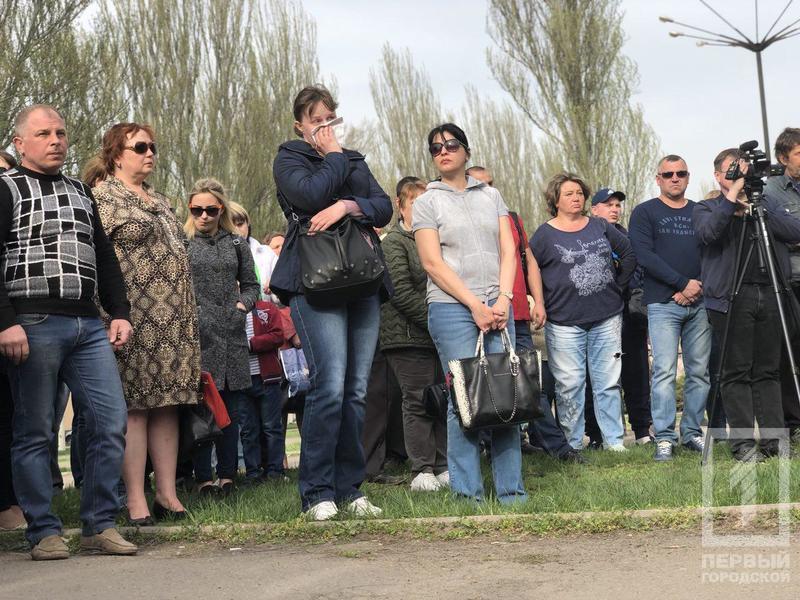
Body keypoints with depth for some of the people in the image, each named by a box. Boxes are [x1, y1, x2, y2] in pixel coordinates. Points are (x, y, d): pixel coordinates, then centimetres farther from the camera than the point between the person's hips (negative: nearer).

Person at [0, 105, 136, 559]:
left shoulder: (81, 193, 22)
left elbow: (105, 258, 25)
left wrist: (120, 313, 14)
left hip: (89, 326, 6)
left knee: (111, 422, -2)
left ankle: (101, 525, 7)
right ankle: (44, 532, 8)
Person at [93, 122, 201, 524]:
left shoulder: (160, 202, 22)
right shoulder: (103, 197, -3)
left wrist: (188, 317, 20)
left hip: (174, 321, 8)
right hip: (134, 321, -7)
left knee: (167, 405, 7)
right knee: (134, 406, -7)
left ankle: (167, 493, 11)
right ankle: (136, 501, -4)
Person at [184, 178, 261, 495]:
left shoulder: (236, 243, 14)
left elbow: (251, 284, 20)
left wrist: (243, 303, 3)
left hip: (232, 336, 4)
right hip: (197, 336, -4)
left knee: (230, 409, 6)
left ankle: (227, 475, 14)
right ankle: (203, 478, 2)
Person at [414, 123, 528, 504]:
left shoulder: (491, 196, 17)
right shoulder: (427, 202, 6)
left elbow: (508, 252, 11)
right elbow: (433, 263, -3)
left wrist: (502, 300, -5)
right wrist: (475, 305, -10)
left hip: (497, 306, 3)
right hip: (452, 308, -3)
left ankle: (510, 489, 6)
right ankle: (466, 492, 0)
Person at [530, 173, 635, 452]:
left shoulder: (600, 227, 10)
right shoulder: (545, 235, -1)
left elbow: (629, 253, 18)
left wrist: (617, 284, 11)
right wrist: (546, 301, -6)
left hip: (607, 317, 3)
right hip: (565, 323, -3)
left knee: (609, 382, 6)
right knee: (570, 386, -2)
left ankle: (613, 440, 13)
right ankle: (572, 444, 6)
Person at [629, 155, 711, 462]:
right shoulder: (645, 213, 5)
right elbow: (644, 255, -6)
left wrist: (697, 288, -5)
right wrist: (683, 283, -12)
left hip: (699, 302, 4)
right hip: (663, 305, -4)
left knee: (699, 372, 3)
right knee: (665, 371, -10)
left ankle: (692, 433, 12)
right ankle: (664, 438, -9)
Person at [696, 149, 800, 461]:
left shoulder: (766, 203, 19)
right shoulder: (707, 208, 10)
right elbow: (707, 233, -14)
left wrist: (757, 209, -6)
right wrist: (732, 198, -16)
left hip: (769, 294, 4)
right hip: (732, 296, -3)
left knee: (768, 371, 4)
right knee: (736, 373, -5)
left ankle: (773, 439, 6)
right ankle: (742, 442, -5)